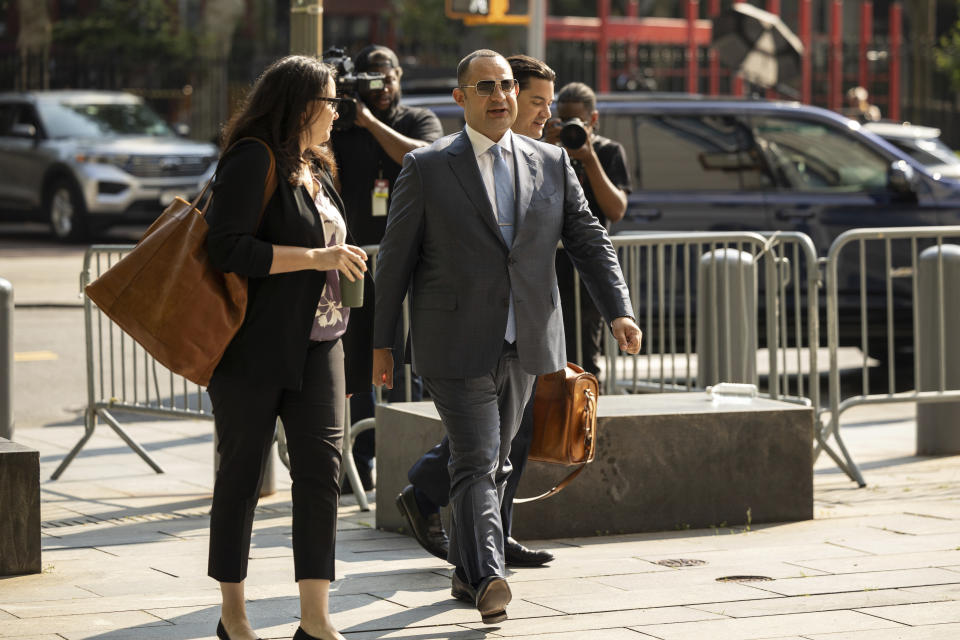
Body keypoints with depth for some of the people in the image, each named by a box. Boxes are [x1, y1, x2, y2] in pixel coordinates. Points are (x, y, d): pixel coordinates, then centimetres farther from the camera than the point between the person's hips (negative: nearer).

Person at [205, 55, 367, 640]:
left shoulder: (316, 170, 16)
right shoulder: (252, 164, -11)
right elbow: (229, 249, -21)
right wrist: (315, 257, -19)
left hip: (316, 346, 7)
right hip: (254, 349, -7)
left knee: (322, 467, -4)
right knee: (243, 474, 3)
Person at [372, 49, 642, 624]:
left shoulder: (552, 164, 8)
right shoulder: (426, 167, -2)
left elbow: (589, 241, 7)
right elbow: (396, 257, 1)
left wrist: (619, 311, -7)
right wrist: (382, 342, 2)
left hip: (524, 345, 4)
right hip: (456, 345, -4)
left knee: (496, 462, 14)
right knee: (477, 462, -14)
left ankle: (466, 570, 28)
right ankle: (488, 581, -22)